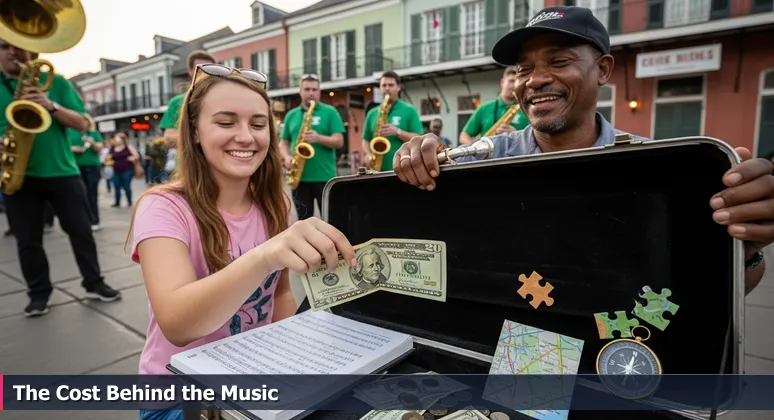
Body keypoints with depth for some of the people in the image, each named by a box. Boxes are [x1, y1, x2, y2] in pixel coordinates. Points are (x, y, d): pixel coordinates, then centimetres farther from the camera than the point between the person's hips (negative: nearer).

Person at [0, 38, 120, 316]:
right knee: (27, 240, 5)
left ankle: (94, 284, 17)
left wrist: (52, 106, -17)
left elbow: (82, 124, 0)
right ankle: (39, 293, 19)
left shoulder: (54, 81, 6)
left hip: (62, 172, -1)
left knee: (81, 231, 4)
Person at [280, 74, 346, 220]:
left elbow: (339, 141, -5)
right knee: (303, 219, 10)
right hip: (299, 177, 3)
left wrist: (319, 138, -21)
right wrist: (287, 157, -5)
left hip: (324, 177, -3)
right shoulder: (291, 115, 13)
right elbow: (284, 143, 16)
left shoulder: (330, 112, 2)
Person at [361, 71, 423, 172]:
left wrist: (398, 132, -17)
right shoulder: (372, 113, 14)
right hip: (378, 169, 3)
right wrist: (368, 154, -3)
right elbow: (366, 140, 18)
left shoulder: (409, 111, 4)